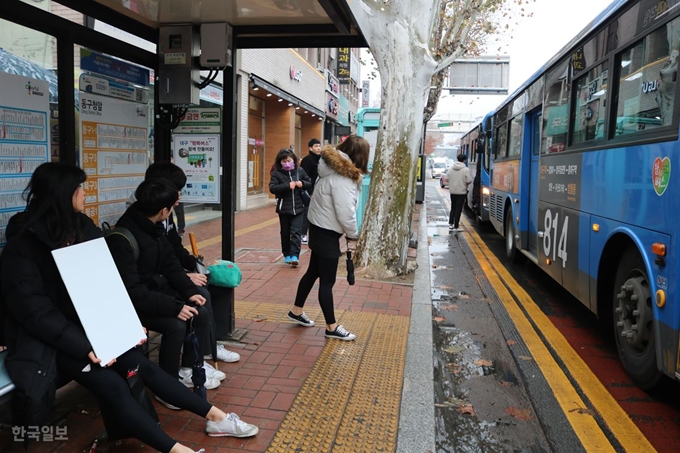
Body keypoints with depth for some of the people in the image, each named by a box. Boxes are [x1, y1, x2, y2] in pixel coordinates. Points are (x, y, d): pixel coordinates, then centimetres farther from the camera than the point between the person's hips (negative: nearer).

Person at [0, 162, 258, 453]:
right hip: (48, 339, -5)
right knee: (111, 384, -24)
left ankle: (214, 417, -11)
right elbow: (35, 312, -20)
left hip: (88, 325, 6)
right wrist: (84, 347, -27)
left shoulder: (82, 227, 5)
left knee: (140, 365, -13)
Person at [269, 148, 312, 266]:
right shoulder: (276, 174, -4)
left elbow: (310, 184, 10)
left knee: (295, 232, -6)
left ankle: (294, 255, -8)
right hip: (283, 208, 0)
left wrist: (302, 184, -12)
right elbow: (272, 188, -15)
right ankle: (287, 254, 24)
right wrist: (287, 186, -25)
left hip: (298, 208, 0)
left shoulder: (300, 171, 3)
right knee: (285, 233, 11)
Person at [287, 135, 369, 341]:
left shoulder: (335, 168, 6)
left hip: (320, 227, 10)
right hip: (326, 231, -10)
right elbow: (345, 212, -25)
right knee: (327, 280, 2)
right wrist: (353, 234, -9)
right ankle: (332, 327, 15)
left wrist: (349, 232, 1)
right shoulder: (342, 177, -24)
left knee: (314, 271, 22)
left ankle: (296, 310, 37)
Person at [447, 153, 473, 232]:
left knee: (453, 208, 19)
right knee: (458, 209, 1)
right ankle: (456, 227, 4)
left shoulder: (451, 168, 1)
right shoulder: (466, 169, -13)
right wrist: (466, 184, 5)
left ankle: (450, 224, 16)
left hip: (452, 191, 4)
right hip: (461, 191, -4)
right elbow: (469, 181, -16)